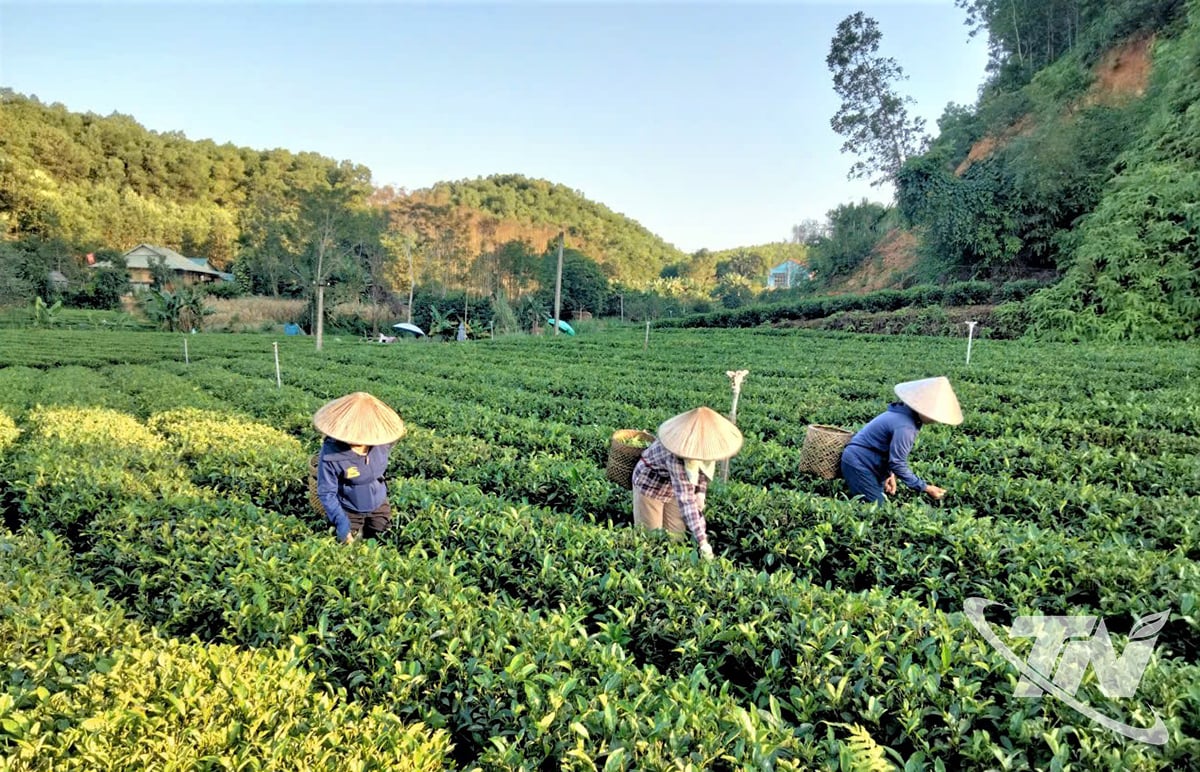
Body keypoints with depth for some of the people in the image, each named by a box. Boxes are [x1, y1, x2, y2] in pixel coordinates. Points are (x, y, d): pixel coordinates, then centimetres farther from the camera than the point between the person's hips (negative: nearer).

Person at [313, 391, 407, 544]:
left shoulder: (380, 443, -21)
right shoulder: (330, 453, -30)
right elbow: (326, 493, -21)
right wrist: (341, 522, -26)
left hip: (379, 507, 3)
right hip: (349, 512, -3)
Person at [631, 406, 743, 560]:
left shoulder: (699, 444, -24)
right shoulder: (675, 457, -44)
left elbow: (705, 463, 1)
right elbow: (685, 501, -45)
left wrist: (701, 491, -12)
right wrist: (702, 541, -47)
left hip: (674, 486, 6)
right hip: (650, 484, -6)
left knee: (676, 536, 9)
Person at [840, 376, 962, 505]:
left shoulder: (907, 413, 1)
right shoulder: (905, 427, -28)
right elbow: (898, 464, -22)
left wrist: (890, 473, 4)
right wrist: (926, 488, -18)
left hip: (863, 460, 10)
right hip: (859, 463, -10)